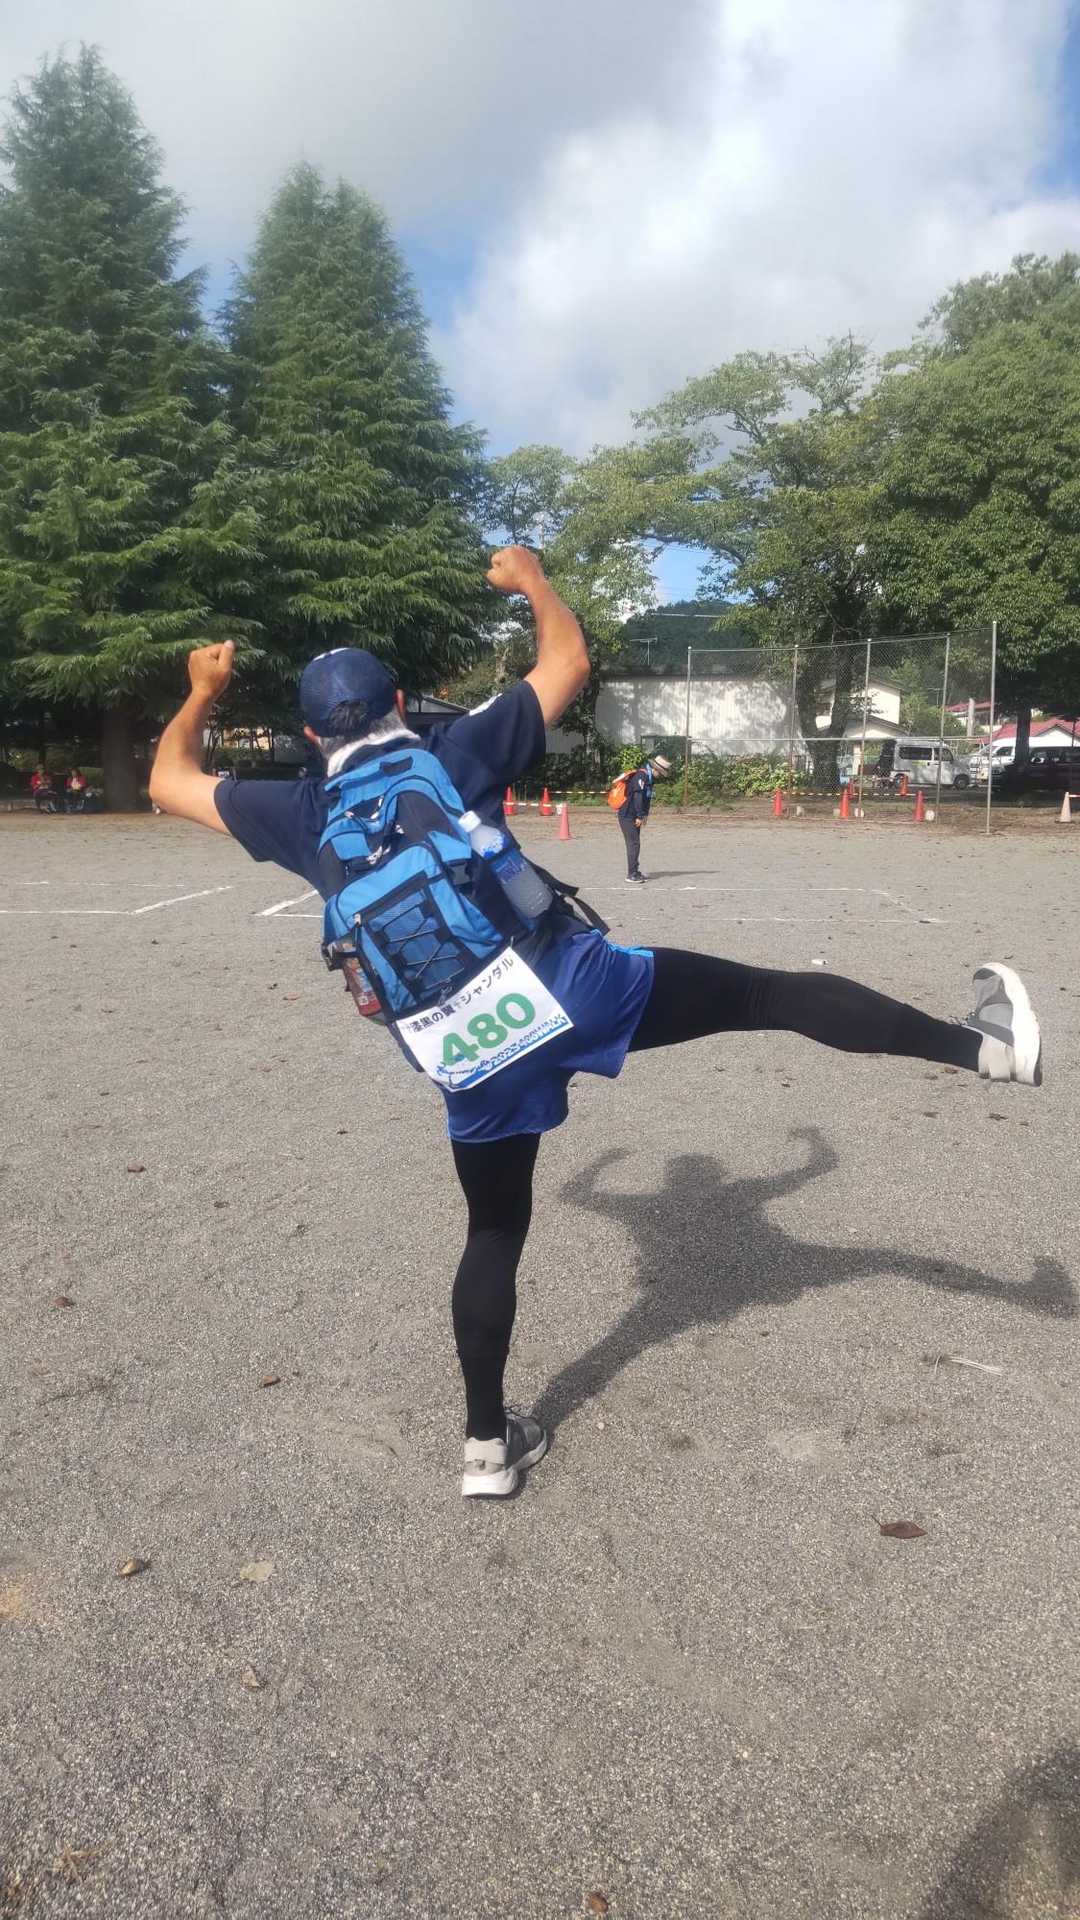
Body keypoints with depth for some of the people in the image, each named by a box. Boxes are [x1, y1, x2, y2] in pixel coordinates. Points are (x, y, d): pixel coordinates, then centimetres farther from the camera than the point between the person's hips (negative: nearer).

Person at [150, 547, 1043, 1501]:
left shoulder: (304, 815, 9)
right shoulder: (455, 753, 6)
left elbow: (170, 783, 22)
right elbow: (570, 663, 15)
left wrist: (202, 692, 38)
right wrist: (532, 578, 32)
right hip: (571, 984, -2)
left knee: (495, 1232, 19)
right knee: (766, 992, 10)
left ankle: (488, 1446, 30)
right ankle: (980, 1044, 13)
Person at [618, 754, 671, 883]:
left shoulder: (650, 777, 12)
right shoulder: (641, 775, -19)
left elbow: (647, 797, 18)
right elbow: (638, 796, -24)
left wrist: (645, 814, 14)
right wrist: (640, 816, -23)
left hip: (634, 816, 10)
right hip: (627, 816, -10)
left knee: (634, 843, 15)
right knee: (634, 844, -9)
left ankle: (634, 872, 23)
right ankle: (631, 875, -8)